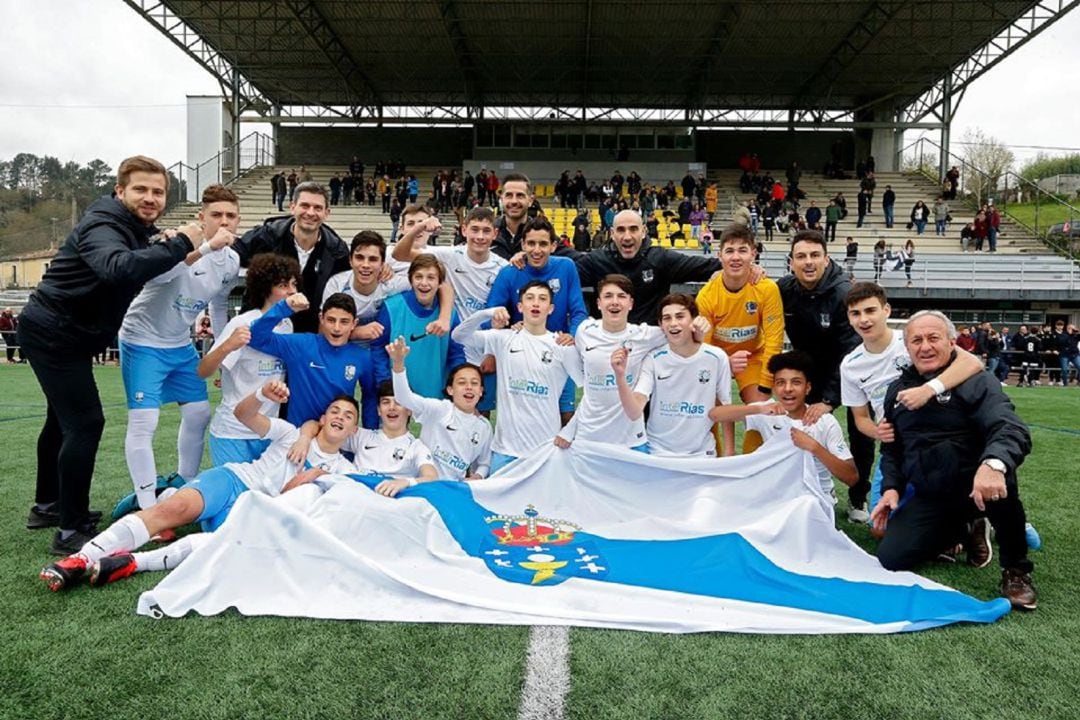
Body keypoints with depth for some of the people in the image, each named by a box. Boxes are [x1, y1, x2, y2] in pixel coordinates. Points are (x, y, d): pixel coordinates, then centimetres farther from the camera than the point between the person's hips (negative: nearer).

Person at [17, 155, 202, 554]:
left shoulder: (137, 228, 7)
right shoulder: (102, 226, -23)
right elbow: (119, 267, -45)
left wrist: (170, 246, -8)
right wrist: (179, 244, -43)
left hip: (66, 336, 11)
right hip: (52, 335, -11)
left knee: (64, 419, 21)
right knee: (85, 422, -14)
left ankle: (47, 505, 38)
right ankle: (71, 530, -7)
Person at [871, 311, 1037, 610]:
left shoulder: (976, 381, -8)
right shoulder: (897, 390, 10)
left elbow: (1011, 430, -26)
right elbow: (892, 448, 20)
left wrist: (993, 464, -48)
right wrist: (891, 487, 2)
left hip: (974, 488, -5)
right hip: (928, 498, 5)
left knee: (1000, 479, -40)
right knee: (889, 560, -11)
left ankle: (1016, 570, -13)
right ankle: (966, 530, 17)